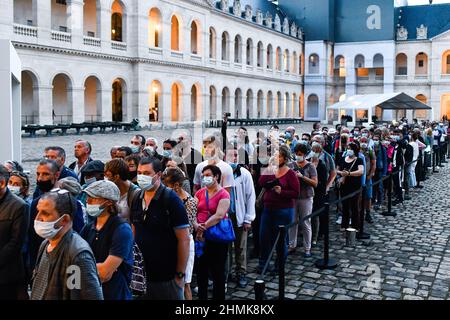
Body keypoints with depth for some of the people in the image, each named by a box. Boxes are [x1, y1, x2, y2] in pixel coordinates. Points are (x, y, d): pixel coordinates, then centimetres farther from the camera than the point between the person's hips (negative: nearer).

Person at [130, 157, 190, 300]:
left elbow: (184, 239, -14)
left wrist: (180, 275, -15)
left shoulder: (171, 200, -12)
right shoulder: (137, 199, 6)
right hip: (141, 274, 6)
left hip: (167, 277, -5)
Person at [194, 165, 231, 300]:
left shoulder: (223, 194, -8)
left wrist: (203, 228, -23)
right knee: (201, 270, 15)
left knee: (217, 272, 6)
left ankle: (218, 297, 20)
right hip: (200, 237, 5)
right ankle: (201, 296, 29)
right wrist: (196, 225, -20)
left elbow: (219, 215, -19)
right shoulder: (200, 193, 7)